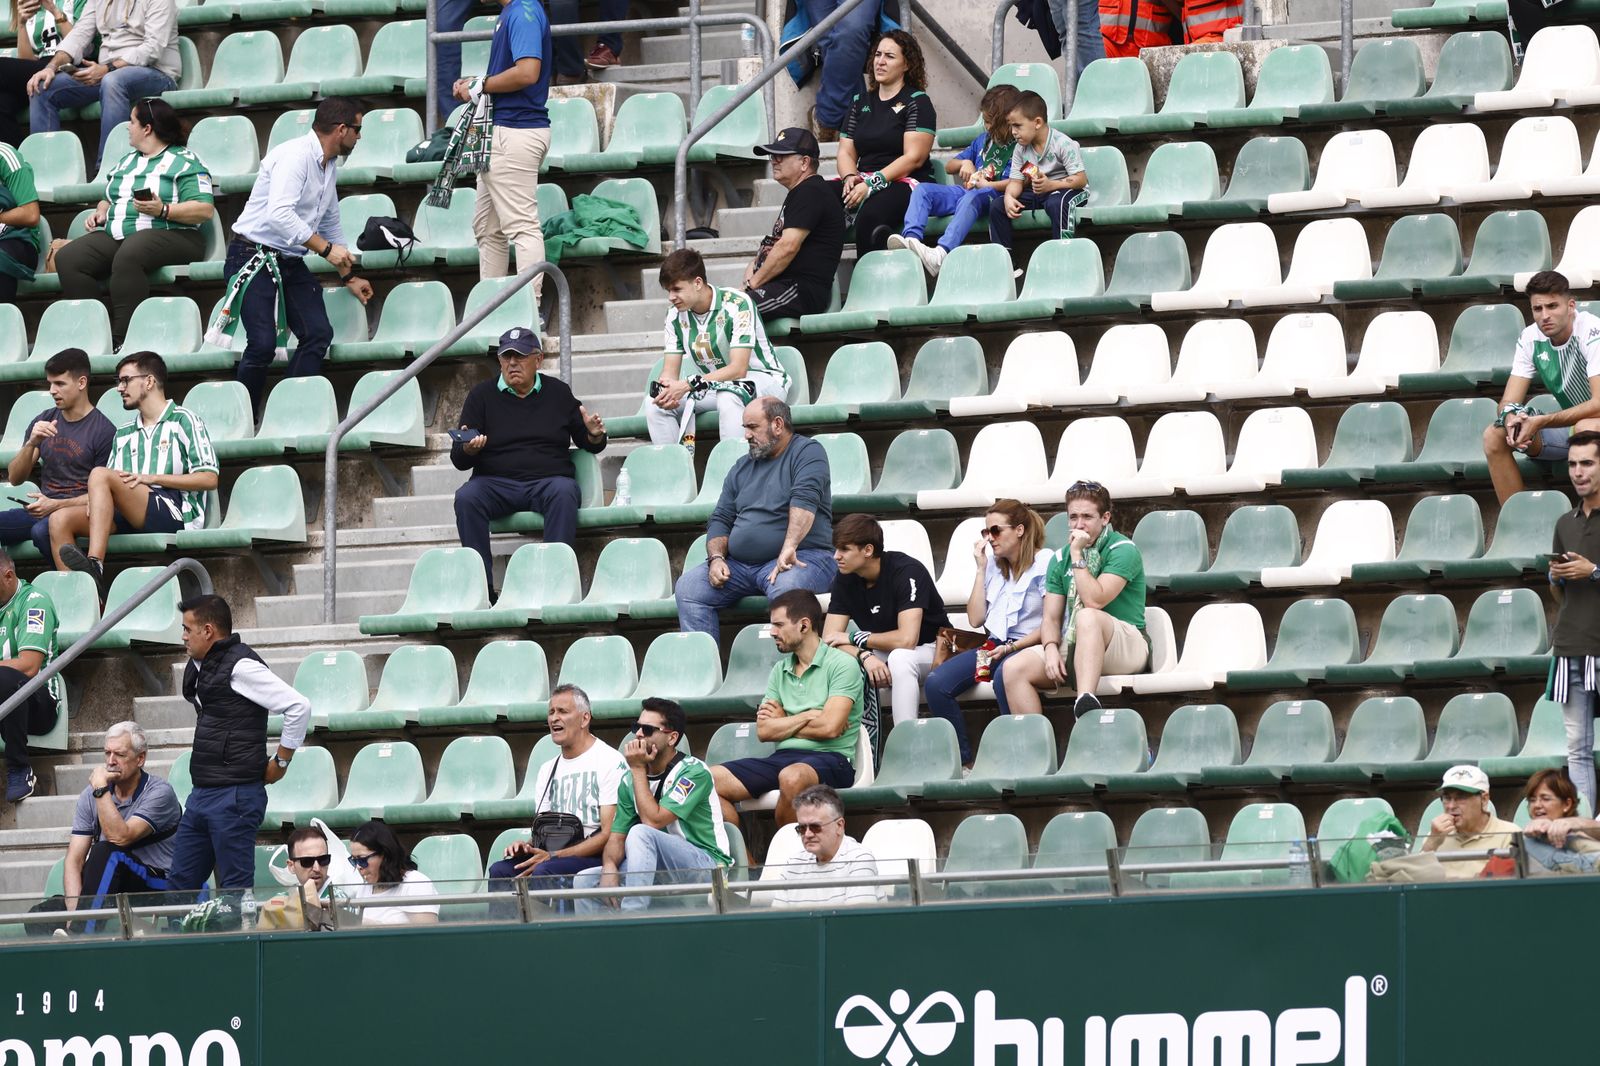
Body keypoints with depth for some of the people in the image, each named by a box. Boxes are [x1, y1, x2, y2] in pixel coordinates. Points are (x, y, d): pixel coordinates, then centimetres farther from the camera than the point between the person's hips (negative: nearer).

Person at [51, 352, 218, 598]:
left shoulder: (184, 420, 7)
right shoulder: (123, 434, 27)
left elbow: (209, 478, -3)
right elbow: (115, 485, 21)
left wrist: (151, 478, -10)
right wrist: (97, 500, -5)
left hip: (175, 513, -7)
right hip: (131, 520, 7)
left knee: (100, 475, -27)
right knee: (61, 518, -13)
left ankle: (94, 566, -42)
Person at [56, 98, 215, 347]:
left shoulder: (184, 162, 2)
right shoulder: (126, 163, 27)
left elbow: (204, 210, -8)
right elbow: (109, 200, 35)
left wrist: (163, 210, -20)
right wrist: (101, 212, 11)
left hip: (169, 233, -7)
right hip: (115, 236, 7)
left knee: (127, 257, -40)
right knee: (67, 259, -19)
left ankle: (122, 340, -39)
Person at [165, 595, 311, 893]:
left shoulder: (240, 666, -14)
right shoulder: (198, 668, 14)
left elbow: (299, 707, -19)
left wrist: (281, 762, -11)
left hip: (234, 797, -10)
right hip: (201, 795, 10)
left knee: (236, 888, -6)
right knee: (180, 881, 10)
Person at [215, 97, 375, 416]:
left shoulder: (329, 165, 14)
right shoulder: (295, 156, -17)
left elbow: (330, 225, 27)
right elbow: (279, 213, -30)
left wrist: (349, 276, 29)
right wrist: (326, 249, -25)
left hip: (291, 263, 9)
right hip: (254, 258, -9)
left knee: (318, 334, -7)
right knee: (263, 344, -17)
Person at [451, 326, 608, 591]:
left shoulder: (558, 393, 14)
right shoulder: (482, 395, 11)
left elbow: (590, 447, 20)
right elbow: (458, 460, 7)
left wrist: (594, 436, -5)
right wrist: (468, 449, -18)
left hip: (548, 479, 0)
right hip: (495, 482, 0)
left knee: (564, 492, -35)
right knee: (466, 497, -31)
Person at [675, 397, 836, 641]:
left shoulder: (807, 452, 0)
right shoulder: (743, 467, 21)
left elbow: (804, 501, -17)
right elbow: (720, 520, 19)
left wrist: (789, 548, -32)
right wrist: (716, 558, -2)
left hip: (802, 557, -7)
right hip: (739, 564, 7)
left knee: (785, 588, -39)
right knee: (687, 587, -13)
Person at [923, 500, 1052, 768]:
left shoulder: (1045, 563, -4)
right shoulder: (993, 564, 14)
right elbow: (976, 619, 10)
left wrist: (1012, 647, -17)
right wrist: (981, 569, 7)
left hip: (1029, 645, -6)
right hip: (995, 645, 6)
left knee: (1004, 675, -41)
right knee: (936, 683, -18)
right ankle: (963, 760, -12)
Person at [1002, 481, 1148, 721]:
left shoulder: (1122, 550, -5)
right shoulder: (1060, 559, 14)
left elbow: (1094, 601, -18)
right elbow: (1051, 618, 8)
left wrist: (1077, 555, -13)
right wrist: (1051, 648, -12)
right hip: (1073, 647, 6)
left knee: (1087, 617, -39)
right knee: (1014, 668, -17)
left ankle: (1085, 704, -55)